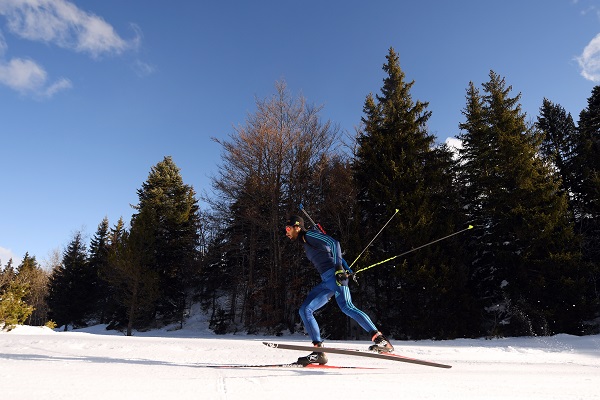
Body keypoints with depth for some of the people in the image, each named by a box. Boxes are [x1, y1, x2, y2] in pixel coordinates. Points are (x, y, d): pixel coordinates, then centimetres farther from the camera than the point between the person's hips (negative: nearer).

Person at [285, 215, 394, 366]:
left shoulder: (309, 235, 1)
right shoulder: (305, 242, 28)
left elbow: (334, 243, -11)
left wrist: (339, 267, -21)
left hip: (335, 275, -9)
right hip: (326, 280, 9)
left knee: (346, 307, -24)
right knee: (305, 310, -1)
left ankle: (381, 340, -22)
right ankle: (319, 351, -6)